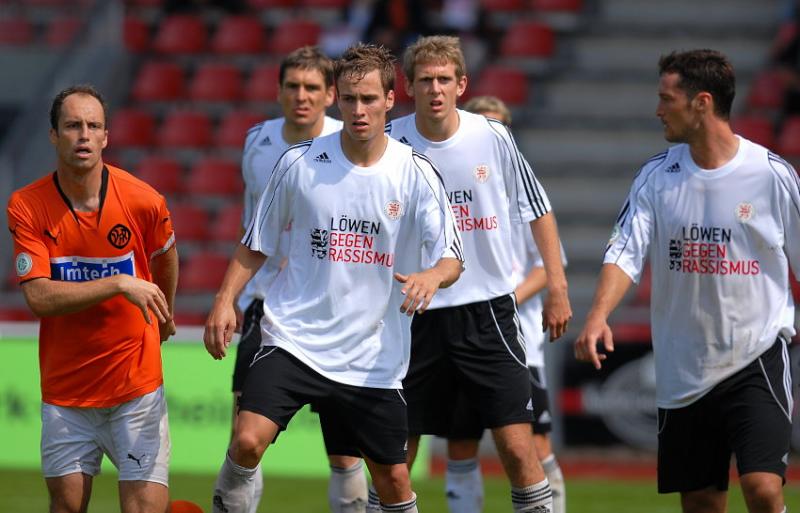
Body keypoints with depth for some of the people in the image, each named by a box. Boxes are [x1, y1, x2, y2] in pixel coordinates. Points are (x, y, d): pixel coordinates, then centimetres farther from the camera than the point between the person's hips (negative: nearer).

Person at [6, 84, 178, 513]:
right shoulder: (26, 206, -9)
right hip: (64, 390, 1)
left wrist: (164, 314, 30)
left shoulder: (144, 202, -9)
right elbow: (39, 297, -18)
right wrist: (120, 284, -25)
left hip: (136, 385, -1)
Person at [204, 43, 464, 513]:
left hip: (374, 359, 1)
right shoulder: (300, 163, -2)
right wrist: (225, 301, -3)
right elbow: (257, 245, 10)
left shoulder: (416, 174, -4)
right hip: (295, 339, 0)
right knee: (248, 440, -21)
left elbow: (452, 260, -8)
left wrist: (432, 276, -30)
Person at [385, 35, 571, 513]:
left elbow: (539, 210, 7)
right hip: (414, 316, 1)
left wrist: (557, 286, 4)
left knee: (517, 446, -9)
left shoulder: (493, 137, -5)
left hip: (488, 308, -1)